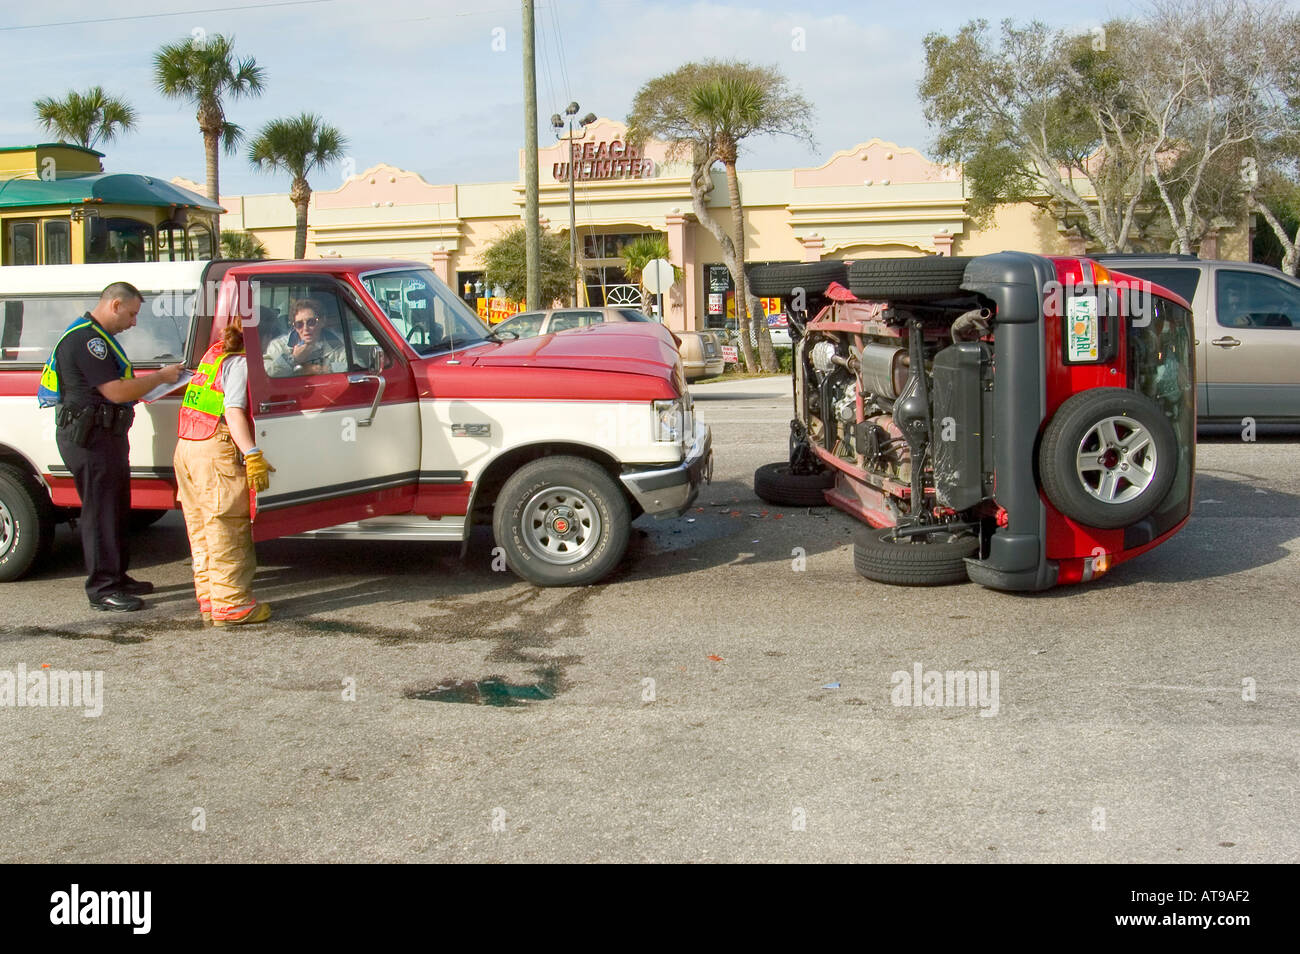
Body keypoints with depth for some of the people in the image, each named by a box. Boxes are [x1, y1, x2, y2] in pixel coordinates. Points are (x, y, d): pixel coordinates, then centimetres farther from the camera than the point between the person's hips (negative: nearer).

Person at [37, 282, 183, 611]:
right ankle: (102, 588, -1)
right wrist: (160, 377, -13)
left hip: (106, 435, 11)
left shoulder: (98, 337, 18)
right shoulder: (85, 338, -18)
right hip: (90, 438, -11)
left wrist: (150, 380, 7)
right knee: (101, 510, -6)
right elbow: (116, 392, -23)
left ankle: (117, 577, 26)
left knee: (117, 508, 17)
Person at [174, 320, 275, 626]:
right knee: (228, 531, -4)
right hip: (216, 452, -9)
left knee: (201, 529, 13)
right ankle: (231, 605, -1)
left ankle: (208, 600, 19)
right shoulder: (240, 363, -7)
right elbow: (233, 411, -18)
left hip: (185, 449, 9)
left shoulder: (214, 354, 18)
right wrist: (253, 455, -23)